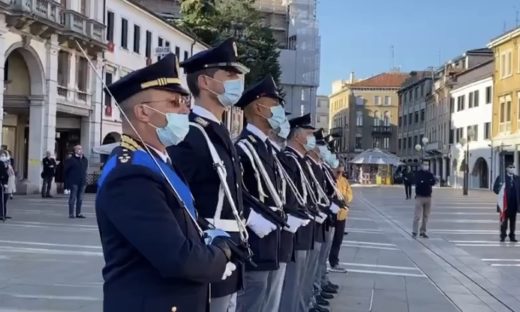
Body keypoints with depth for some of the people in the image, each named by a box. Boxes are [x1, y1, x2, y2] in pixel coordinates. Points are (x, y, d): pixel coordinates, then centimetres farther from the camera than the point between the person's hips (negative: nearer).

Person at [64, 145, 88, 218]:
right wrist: (68, 181, -2)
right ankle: (71, 214, 2)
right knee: (72, 198, -3)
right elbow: (66, 171, -1)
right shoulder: (71, 160, -5)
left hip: (82, 182, 5)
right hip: (74, 182, -5)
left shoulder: (85, 160, 11)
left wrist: (84, 179, 11)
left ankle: (78, 213, 14)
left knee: (80, 198, 8)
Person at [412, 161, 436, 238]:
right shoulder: (418, 173, -1)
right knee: (417, 216, -9)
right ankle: (414, 232, -6)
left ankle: (423, 231, 15)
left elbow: (433, 182, -9)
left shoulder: (430, 174, 10)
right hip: (419, 196, -4)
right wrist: (428, 182, -15)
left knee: (426, 216, 7)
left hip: (428, 197, 4)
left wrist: (423, 182, -19)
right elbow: (418, 182, -18)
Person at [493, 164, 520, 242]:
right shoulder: (501, 178, 1)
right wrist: (501, 194, -11)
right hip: (505, 203, -3)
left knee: (513, 220, 5)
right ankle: (503, 236, 5)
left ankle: (512, 236, 11)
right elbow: (495, 188, 1)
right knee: (504, 219, -1)